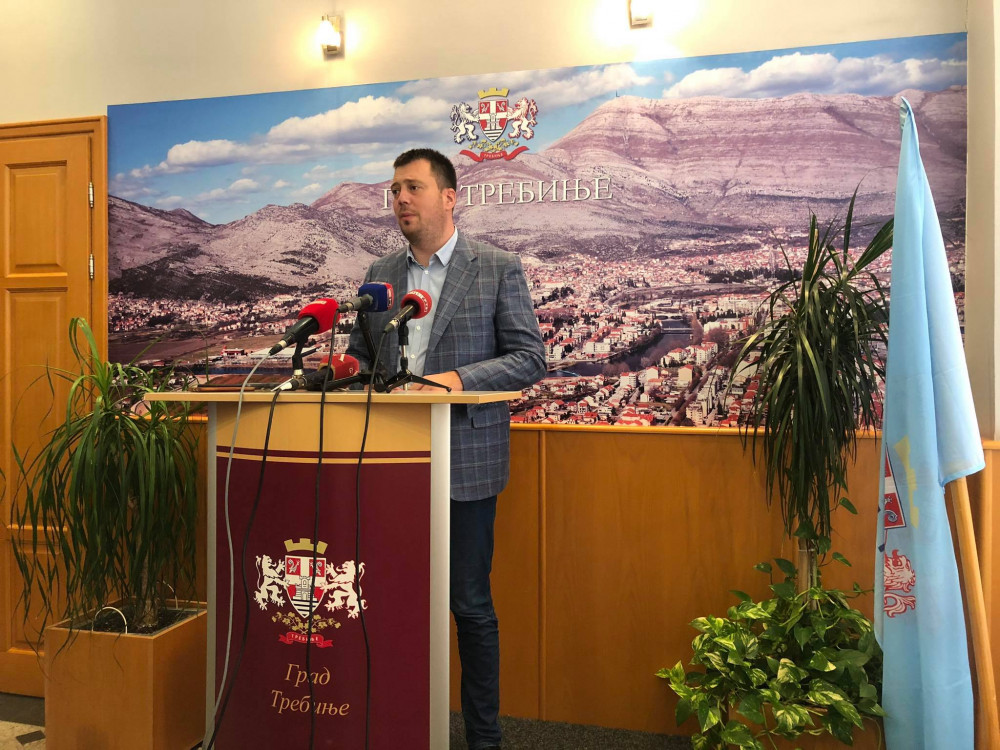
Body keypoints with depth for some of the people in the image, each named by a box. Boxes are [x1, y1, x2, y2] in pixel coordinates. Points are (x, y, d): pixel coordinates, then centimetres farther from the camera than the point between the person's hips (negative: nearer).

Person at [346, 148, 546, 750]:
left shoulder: (499, 269, 0)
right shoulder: (380, 275, 13)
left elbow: (530, 358, -5)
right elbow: (360, 356, 18)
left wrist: (459, 379, -19)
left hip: (465, 461, -4)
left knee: (471, 605, 5)